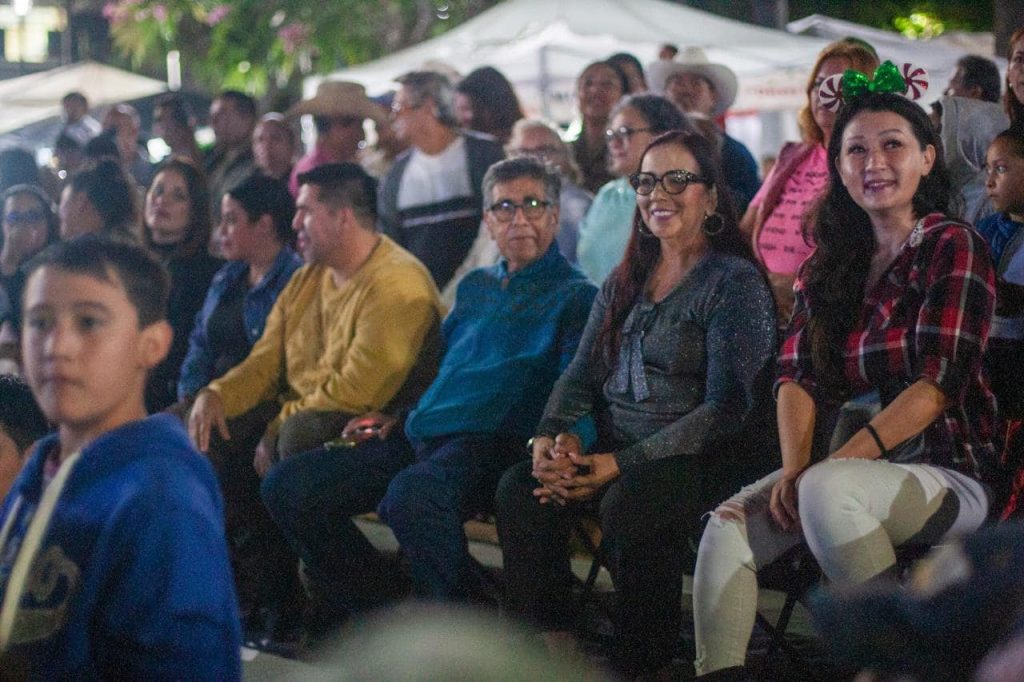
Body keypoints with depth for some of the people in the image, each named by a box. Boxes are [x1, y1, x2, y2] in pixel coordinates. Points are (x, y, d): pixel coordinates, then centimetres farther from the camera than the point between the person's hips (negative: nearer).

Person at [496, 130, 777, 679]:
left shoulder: (735, 282, -4)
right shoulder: (623, 283, 18)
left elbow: (726, 408, -13)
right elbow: (581, 375, 15)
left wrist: (624, 464, -21)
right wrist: (552, 436, -9)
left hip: (700, 462, -6)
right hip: (614, 455, 6)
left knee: (629, 502, -36)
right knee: (519, 486, -19)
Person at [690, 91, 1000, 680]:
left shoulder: (953, 248, -4)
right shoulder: (829, 266, 15)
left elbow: (937, 381, -15)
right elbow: (799, 376, 6)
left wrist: (830, 465, -22)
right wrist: (793, 470, -13)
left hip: (950, 471, -6)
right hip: (864, 470, 6)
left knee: (826, 492, -34)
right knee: (730, 526, -18)